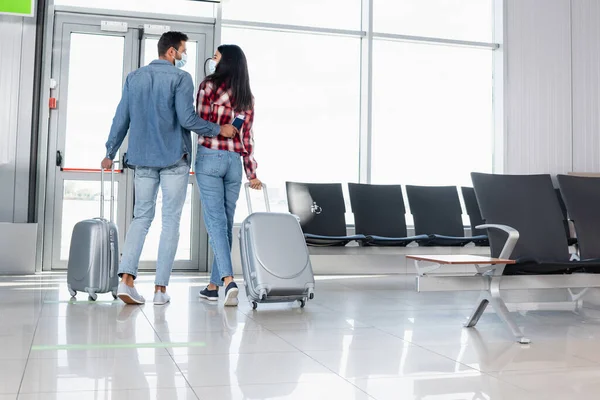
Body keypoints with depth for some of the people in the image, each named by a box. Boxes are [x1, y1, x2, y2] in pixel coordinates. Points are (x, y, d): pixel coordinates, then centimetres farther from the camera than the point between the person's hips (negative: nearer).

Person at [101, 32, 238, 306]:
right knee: (170, 221, 2)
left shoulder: (134, 78, 10)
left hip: (142, 159, 5)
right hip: (174, 159, -5)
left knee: (141, 217, 12)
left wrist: (110, 152, 20)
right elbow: (187, 118, -16)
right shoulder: (180, 78, -7)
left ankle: (126, 278, -3)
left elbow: (121, 119, 11)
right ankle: (160, 288, 2)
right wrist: (219, 130, -4)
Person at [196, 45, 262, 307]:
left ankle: (228, 279, -21)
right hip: (235, 161, 5)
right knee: (227, 222, 9)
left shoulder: (209, 85, -3)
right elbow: (247, 136, 10)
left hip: (210, 157, -5)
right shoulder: (247, 97, 11)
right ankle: (214, 285, 17)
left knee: (215, 220, -7)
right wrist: (251, 173, 11)